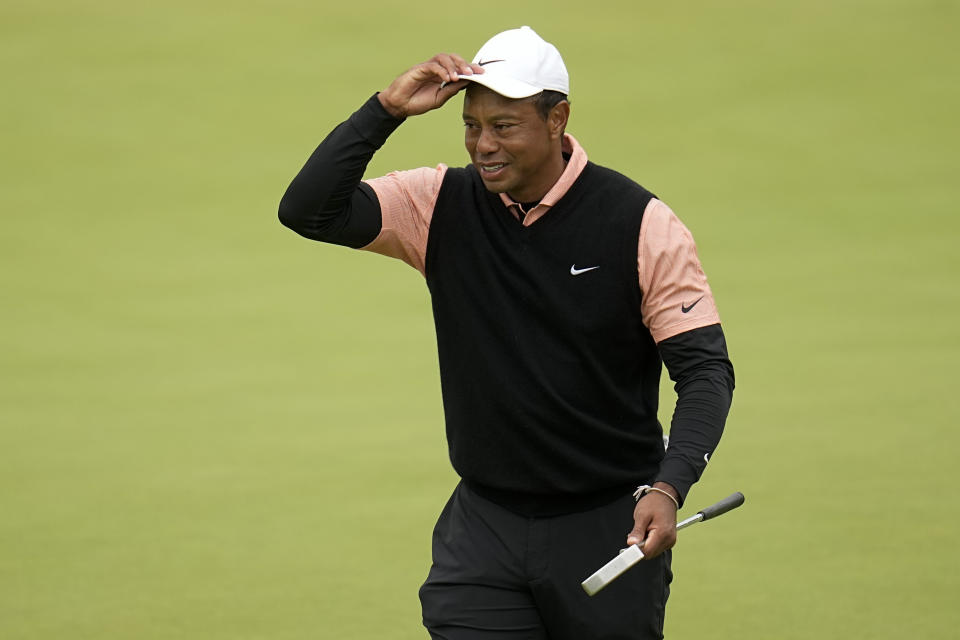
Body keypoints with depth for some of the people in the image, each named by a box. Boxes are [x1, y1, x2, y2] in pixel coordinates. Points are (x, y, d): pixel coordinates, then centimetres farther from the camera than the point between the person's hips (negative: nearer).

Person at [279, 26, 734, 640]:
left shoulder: (641, 224, -9)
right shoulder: (441, 207, 0)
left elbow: (706, 369, -11)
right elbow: (308, 210, -9)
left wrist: (668, 487, -26)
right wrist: (388, 108, -16)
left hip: (607, 525, -2)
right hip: (484, 523, 2)